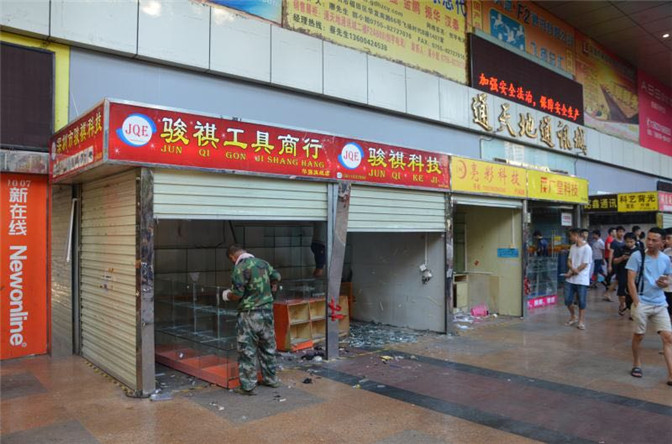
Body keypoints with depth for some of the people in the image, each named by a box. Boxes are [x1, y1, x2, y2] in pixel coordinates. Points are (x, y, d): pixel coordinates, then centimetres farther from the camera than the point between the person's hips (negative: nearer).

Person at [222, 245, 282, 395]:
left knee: (247, 350, 4)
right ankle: (271, 378, 31)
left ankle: (248, 386, 10)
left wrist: (226, 295, 3)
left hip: (250, 314, -6)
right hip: (267, 311, 7)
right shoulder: (263, 263, 5)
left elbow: (237, 294, -18)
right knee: (268, 346, 19)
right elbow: (276, 277, 17)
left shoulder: (239, 269, -15)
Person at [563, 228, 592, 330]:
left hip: (582, 280, -6)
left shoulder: (587, 248, -11)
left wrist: (571, 273, -10)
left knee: (581, 302, 2)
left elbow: (584, 265, -13)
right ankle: (573, 317, 26)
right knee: (568, 300, 6)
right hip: (570, 280, 6)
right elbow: (569, 261, 8)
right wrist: (573, 269, -14)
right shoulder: (572, 247, 9)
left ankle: (581, 321, 14)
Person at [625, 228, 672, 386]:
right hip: (642, 303, -3)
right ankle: (636, 365, 28)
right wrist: (637, 303, -14)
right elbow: (631, 281, -10)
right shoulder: (637, 256, -8)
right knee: (638, 336, 8)